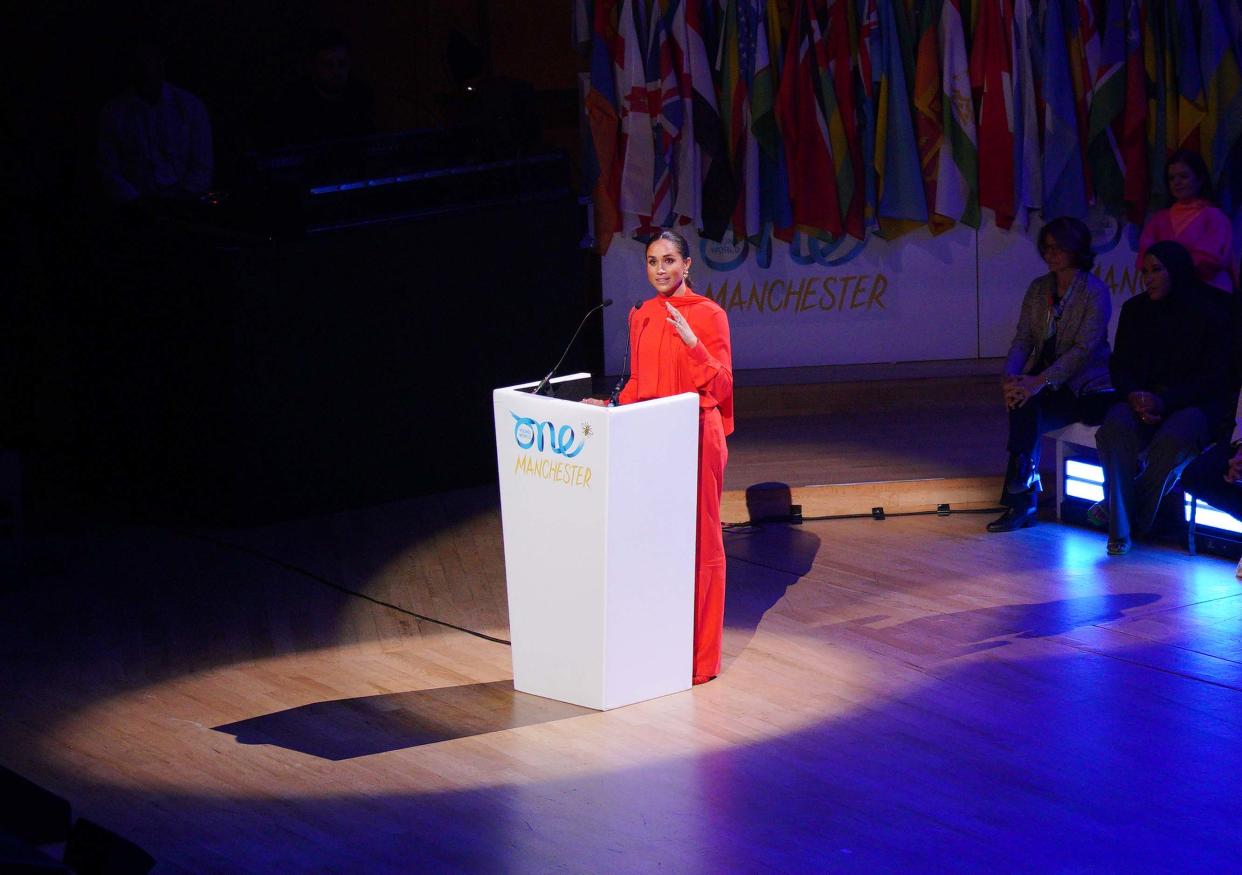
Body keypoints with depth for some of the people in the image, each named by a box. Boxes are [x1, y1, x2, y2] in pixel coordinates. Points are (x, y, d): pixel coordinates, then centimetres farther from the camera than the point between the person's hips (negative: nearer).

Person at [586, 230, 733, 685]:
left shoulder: (709, 315, -6)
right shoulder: (642, 317, 11)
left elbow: (721, 385, -9)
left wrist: (692, 344, -22)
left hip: (695, 437, -5)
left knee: (698, 539, -1)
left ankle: (700, 655, 5)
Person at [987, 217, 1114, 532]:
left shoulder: (1096, 292, -8)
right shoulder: (1038, 288, 12)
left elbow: (1084, 349, -18)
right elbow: (1023, 339, 5)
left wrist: (1040, 381, -29)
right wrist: (1010, 375, -16)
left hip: (1082, 384, -4)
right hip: (1043, 381, 4)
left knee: (1027, 407, -31)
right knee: (1023, 404, -30)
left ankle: (1020, 501, -23)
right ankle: (1021, 501, -27)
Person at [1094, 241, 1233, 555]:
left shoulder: (1209, 312, -2)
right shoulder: (1135, 310, 11)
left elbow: (1214, 376, -7)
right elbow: (1119, 365, 11)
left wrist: (1165, 402, -19)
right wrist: (1135, 396, -12)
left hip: (1194, 403, -3)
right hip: (1142, 397, 3)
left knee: (1173, 441, -37)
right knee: (1114, 429, -31)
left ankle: (1126, 513, -17)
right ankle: (1119, 529, -29)